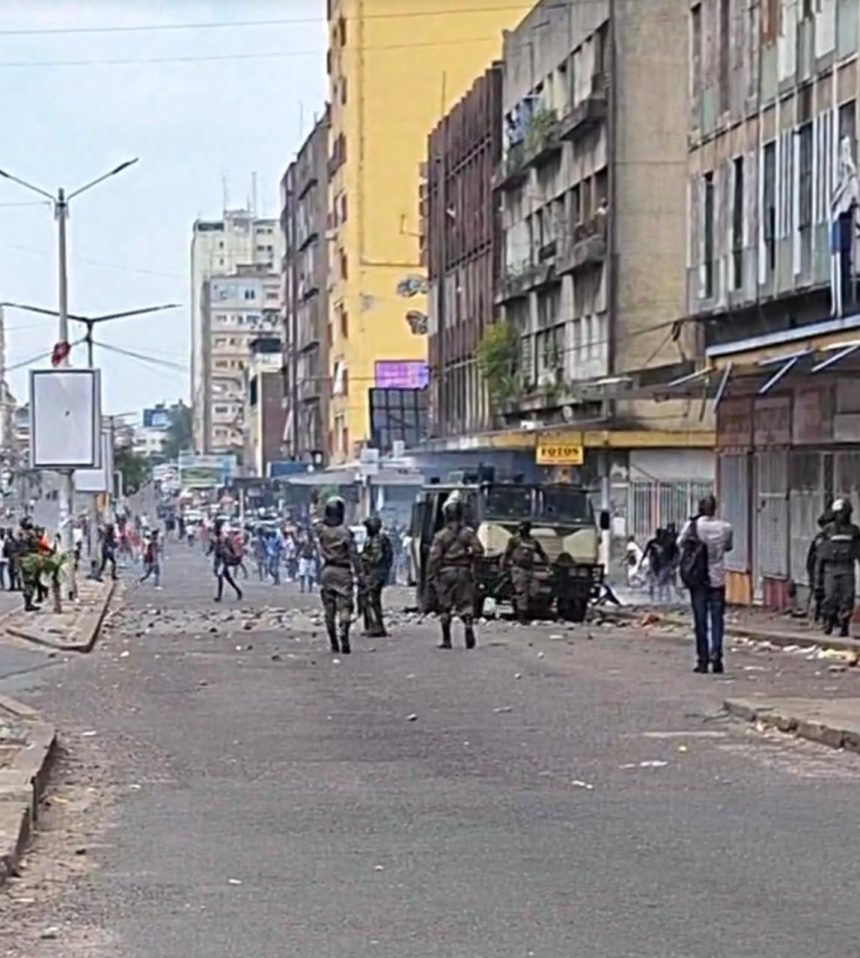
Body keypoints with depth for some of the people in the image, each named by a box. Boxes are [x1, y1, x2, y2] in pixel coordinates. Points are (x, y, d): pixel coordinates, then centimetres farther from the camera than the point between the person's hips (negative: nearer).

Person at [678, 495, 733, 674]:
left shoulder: (692, 526, -9)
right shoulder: (725, 528, -5)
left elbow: (680, 544, 4)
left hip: (698, 579, -1)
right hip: (717, 579, 1)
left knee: (700, 619, 5)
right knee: (717, 618, 6)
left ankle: (702, 660, 6)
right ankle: (716, 656, -6)